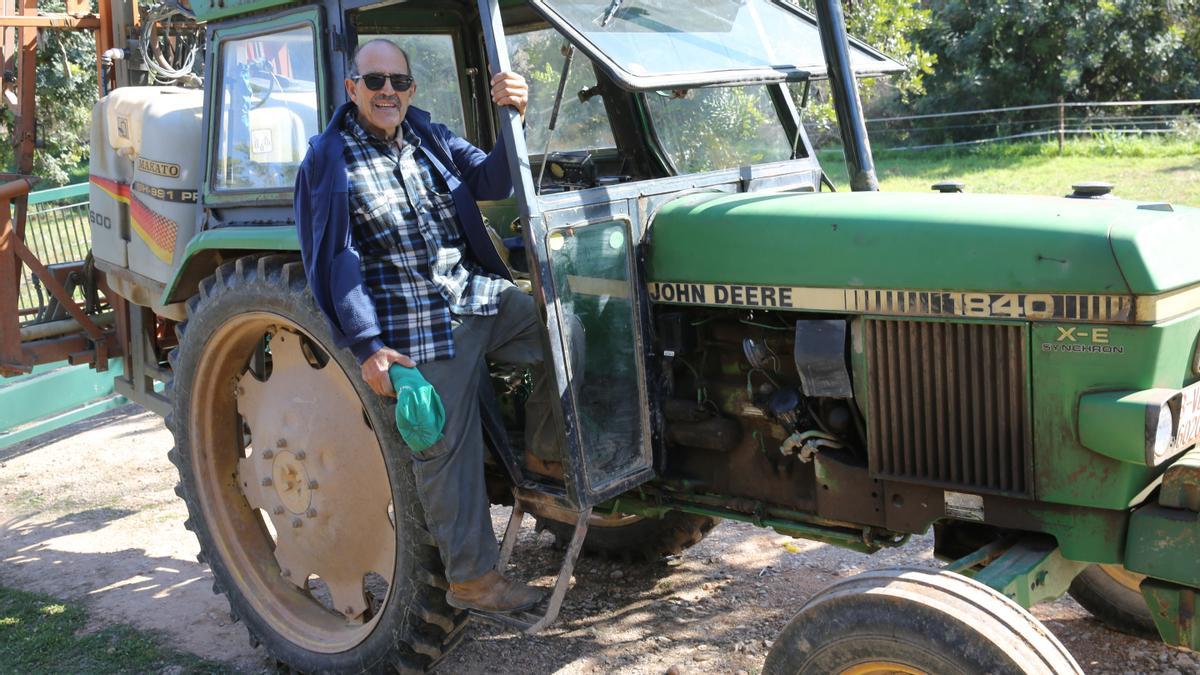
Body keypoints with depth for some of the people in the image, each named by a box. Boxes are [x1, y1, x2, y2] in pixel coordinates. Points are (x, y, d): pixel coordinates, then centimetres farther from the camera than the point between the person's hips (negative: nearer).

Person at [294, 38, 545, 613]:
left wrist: (515, 119, -15)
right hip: (420, 330, -6)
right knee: (447, 447, -1)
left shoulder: (428, 137, 12)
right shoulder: (329, 161, -4)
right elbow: (334, 262, -8)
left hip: (483, 298, 6)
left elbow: (490, 181, 2)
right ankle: (471, 576, 13)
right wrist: (367, 345, -15)